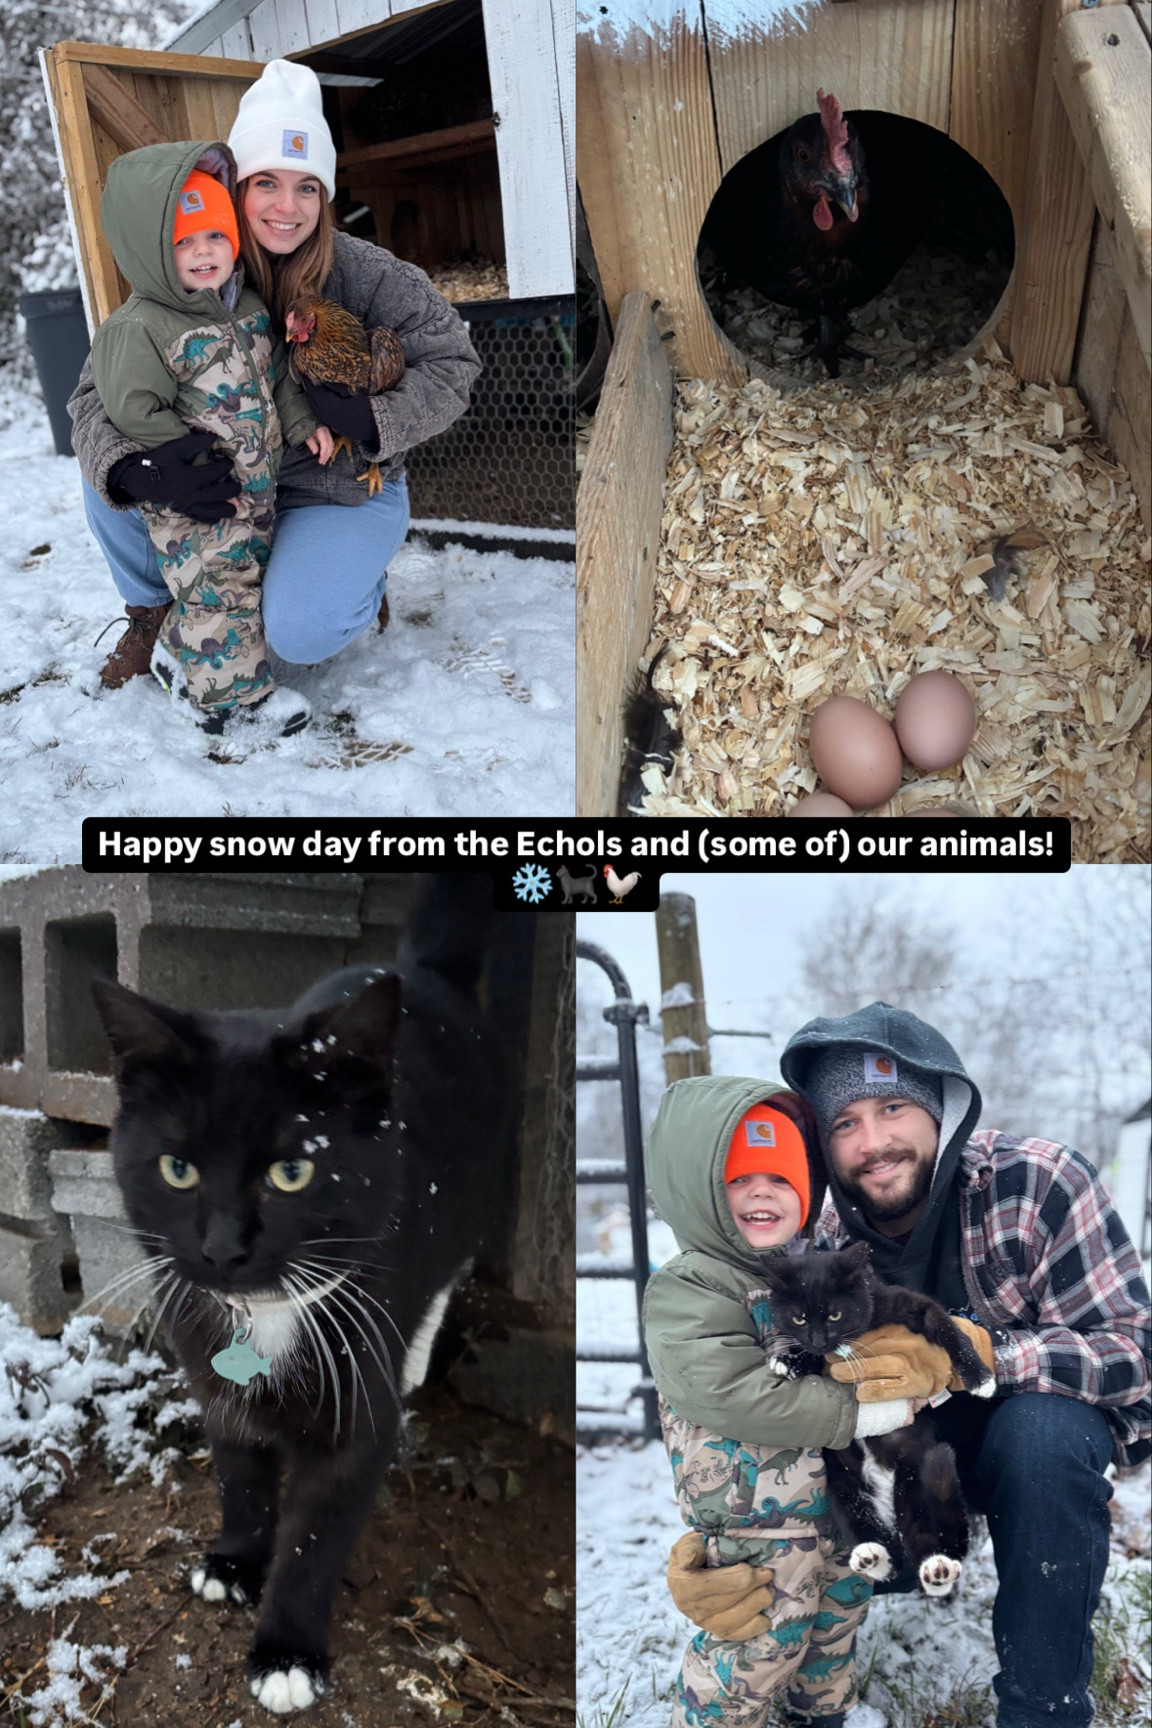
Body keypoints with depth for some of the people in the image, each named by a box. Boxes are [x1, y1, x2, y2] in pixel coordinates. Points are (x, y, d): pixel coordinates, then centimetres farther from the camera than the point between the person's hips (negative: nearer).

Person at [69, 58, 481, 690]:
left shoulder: (367, 276, -18)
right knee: (105, 464, -15)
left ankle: (356, 578, 10)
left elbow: (452, 364, -10)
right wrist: (134, 475, -36)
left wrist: (374, 420, -28)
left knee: (298, 633, -28)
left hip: (343, 489, -3)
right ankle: (149, 608, 12)